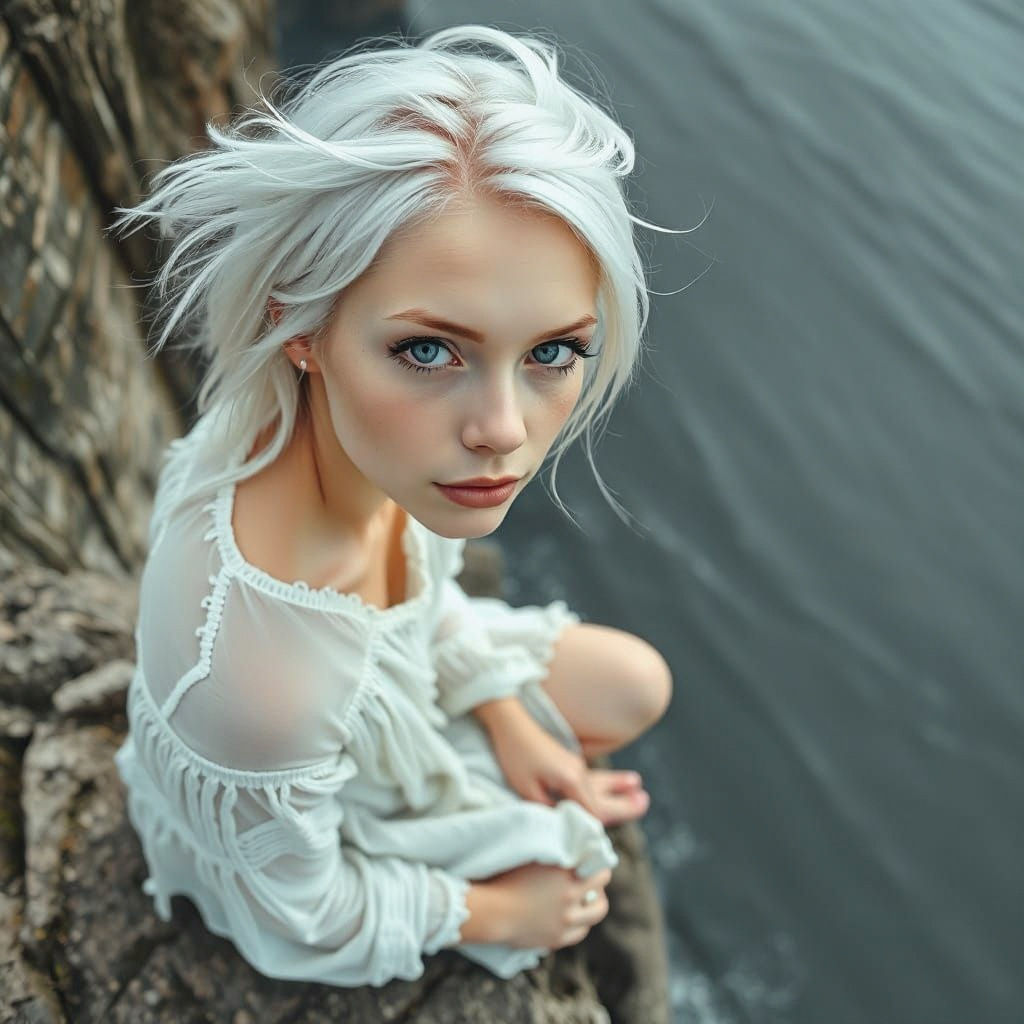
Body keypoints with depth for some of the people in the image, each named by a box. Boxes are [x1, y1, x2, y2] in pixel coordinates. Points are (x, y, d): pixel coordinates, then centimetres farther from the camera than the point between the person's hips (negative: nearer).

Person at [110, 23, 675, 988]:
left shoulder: (389, 438, -30)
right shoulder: (250, 680, -50)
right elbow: (303, 912, -26)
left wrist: (504, 717, -2)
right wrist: (491, 912, -11)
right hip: (298, 828, -4)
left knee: (637, 688, 15)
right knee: (571, 887, 14)